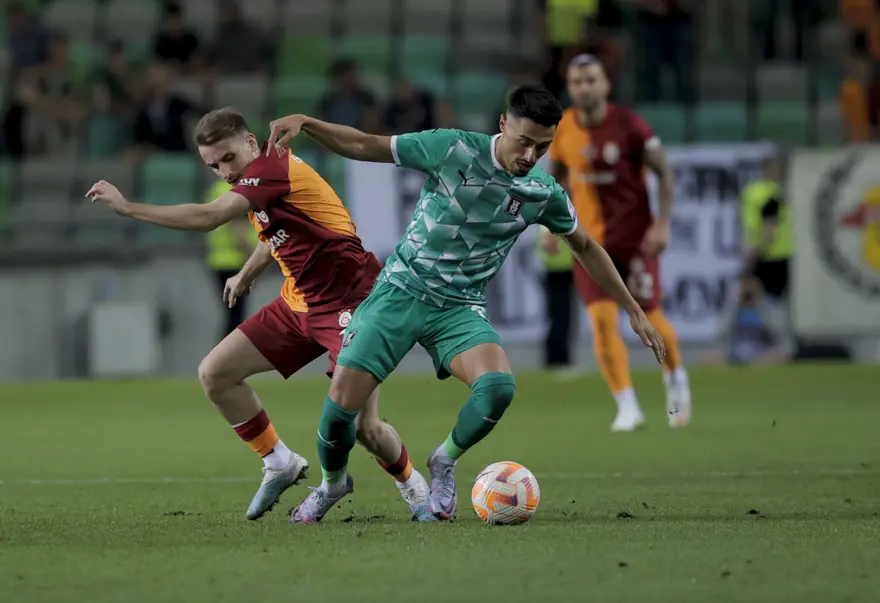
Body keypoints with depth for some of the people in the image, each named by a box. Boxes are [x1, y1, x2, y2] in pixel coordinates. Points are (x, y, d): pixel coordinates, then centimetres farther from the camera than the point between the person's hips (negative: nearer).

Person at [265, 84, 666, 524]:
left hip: (461, 309, 2)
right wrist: (304, 123, -22)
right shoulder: (453, 149, -11)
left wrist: (633, 311, 16)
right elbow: (364, 146, -7)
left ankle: (445, 462, 3)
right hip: (401, 292, -1)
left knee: (498, 387, -28)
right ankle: (332, 482, 22)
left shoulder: (544, 193, -3)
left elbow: (585, 247, 14)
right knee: (342, 401, -12)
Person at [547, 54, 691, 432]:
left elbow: (665, 173, -6)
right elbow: (556, 176, 16)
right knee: (602, 320, -11)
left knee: (649, 317, 2)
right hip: (589, 240, 2)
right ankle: (627, 407, -3)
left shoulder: (628, 125, -12)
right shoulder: (563, 130, -1)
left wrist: (662, 223, -14)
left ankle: (675, 377, 33)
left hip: (635, 237, -2)